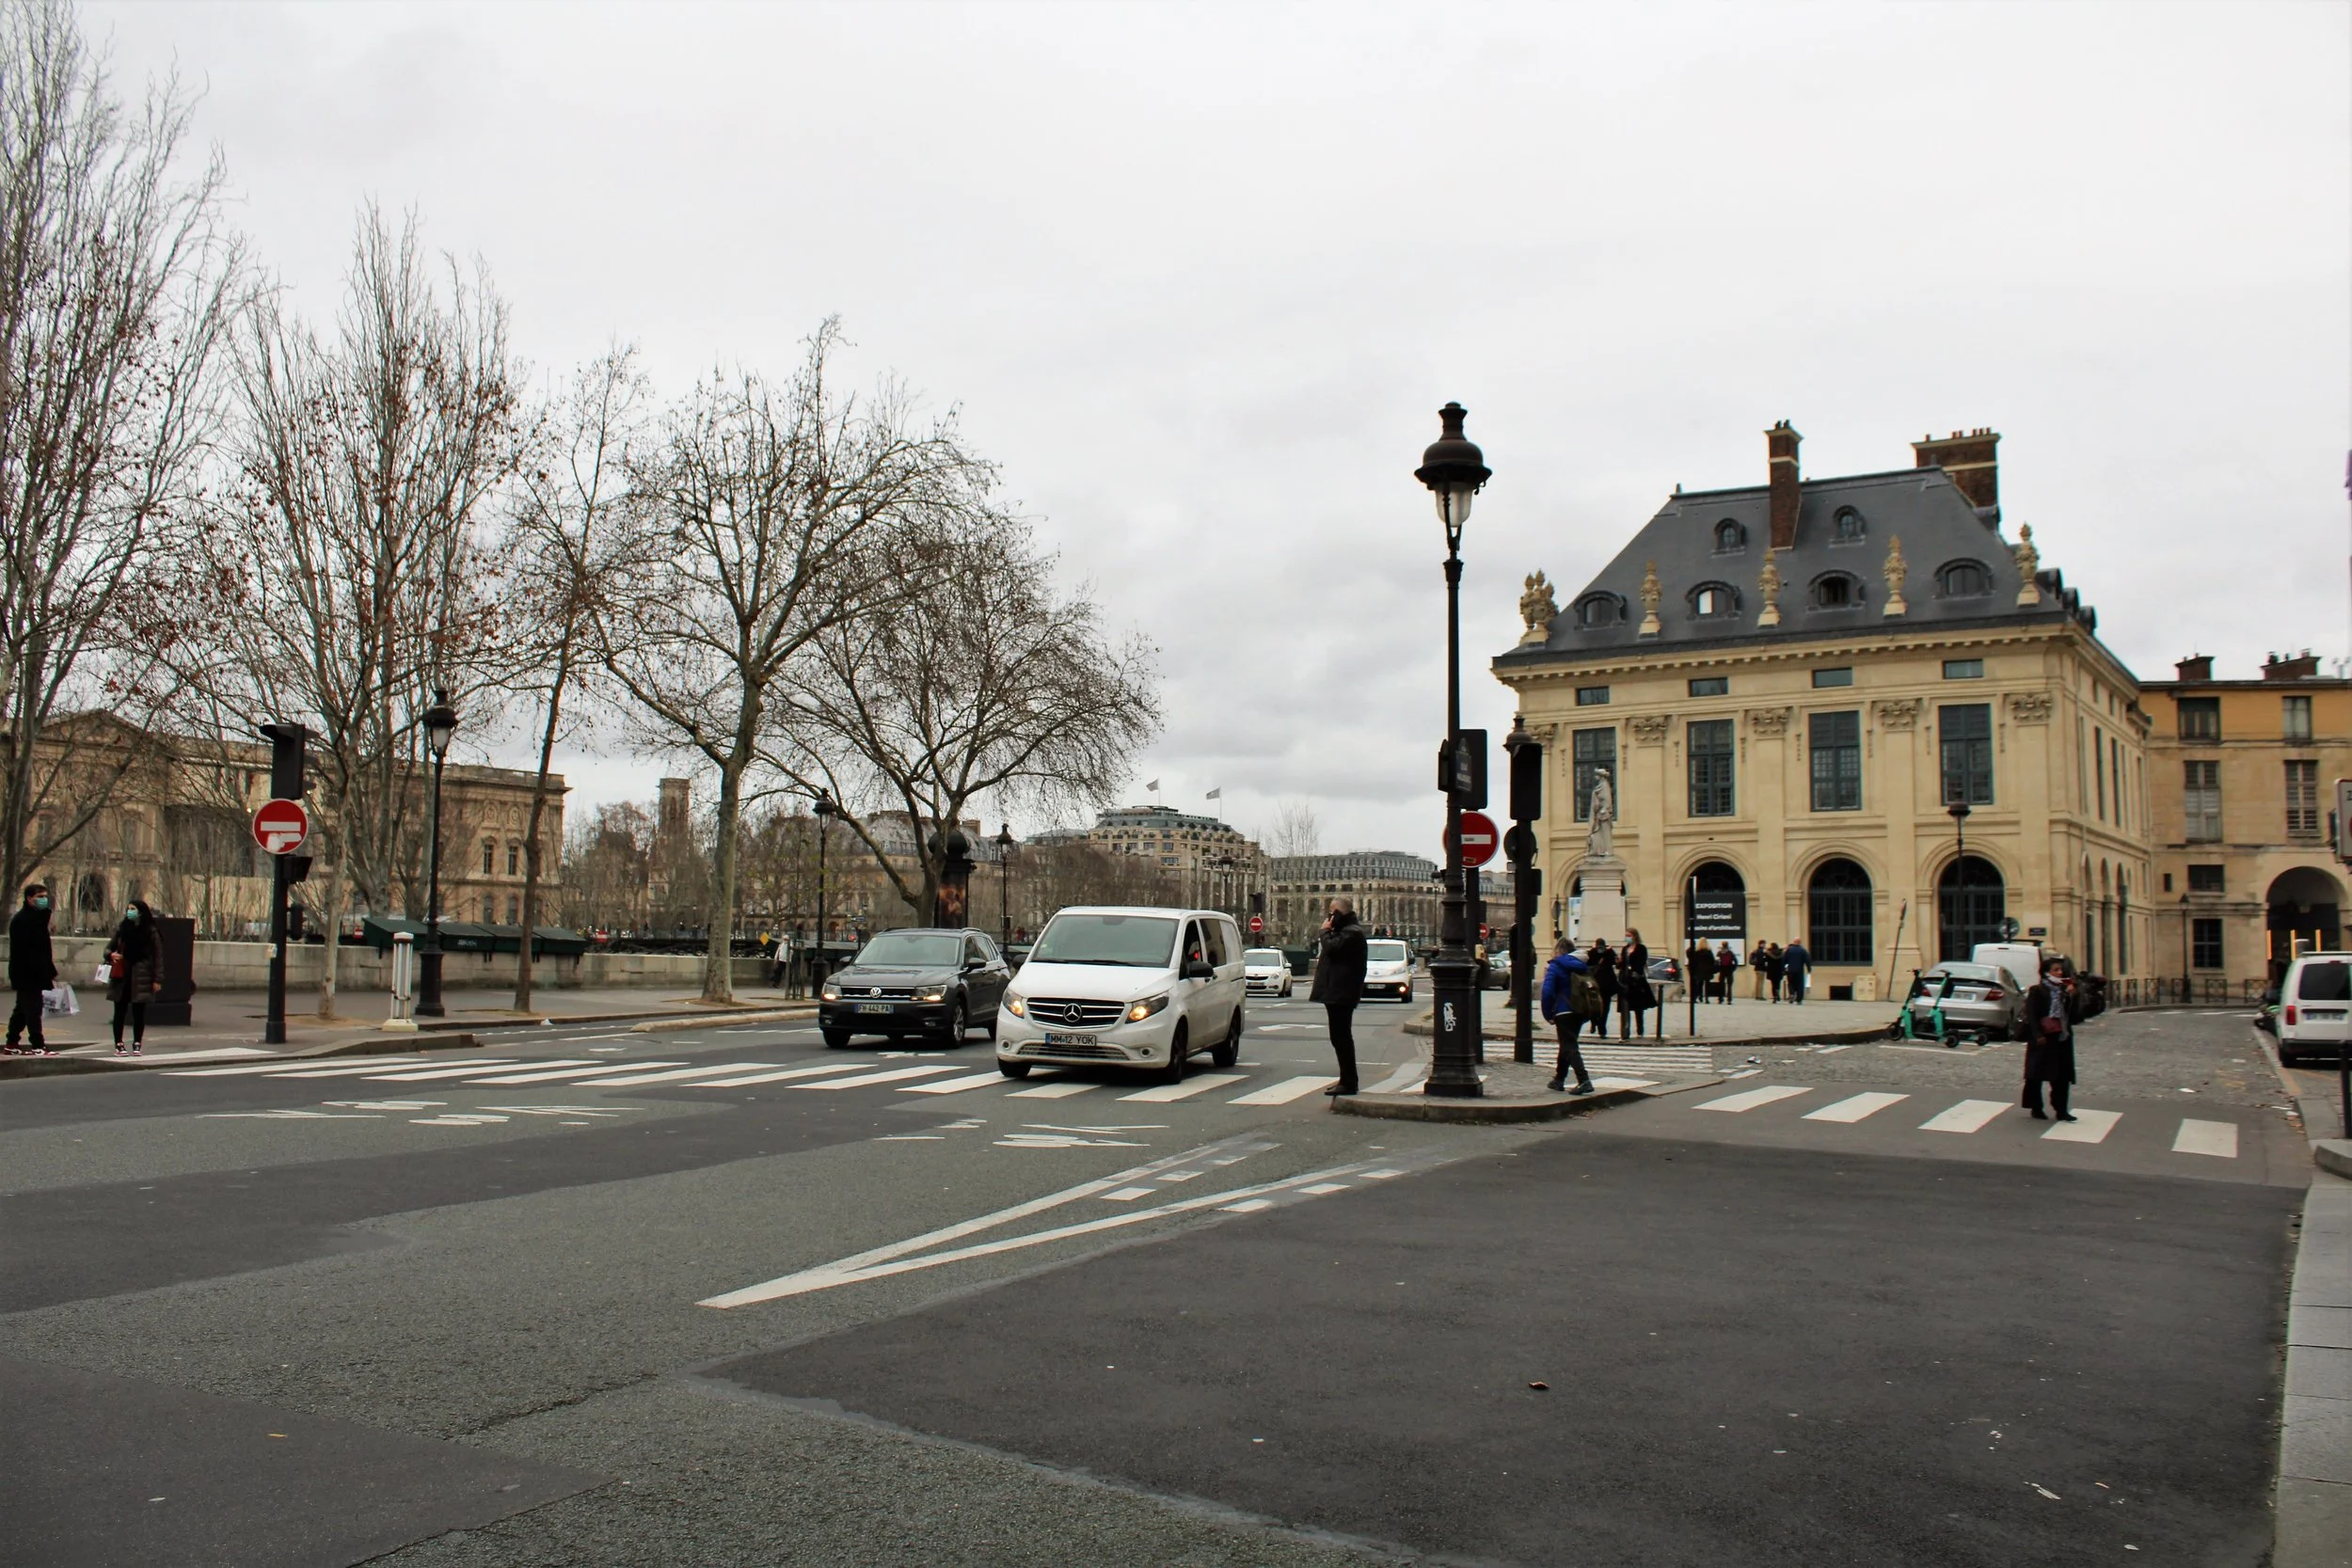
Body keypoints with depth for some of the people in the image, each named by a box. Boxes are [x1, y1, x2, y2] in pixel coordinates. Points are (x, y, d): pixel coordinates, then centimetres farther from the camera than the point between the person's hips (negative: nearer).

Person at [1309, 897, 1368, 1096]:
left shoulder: (1352, 932, -12)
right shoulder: (1346, 931, 22)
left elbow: (1332, 948, -22)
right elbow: (1331, 950, 26)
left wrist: (1326, 931, -8)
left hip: (1341, 994, -11)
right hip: (1337, 992, 11)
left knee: (1341, 1037, -10)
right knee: (1340, 1037, 13)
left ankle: (1348, 1083, -9)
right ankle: (1347, 1080, 19)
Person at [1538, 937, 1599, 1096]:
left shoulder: (1555, 967, -7)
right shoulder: (1582, 966, 13)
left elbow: (1548, 992, -16)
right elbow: (1594, 989, 14)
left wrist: (1548, 1014, -8)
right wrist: (1587, 1013, 15)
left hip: (1564, 1012, -7)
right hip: (1581, 1012, 7)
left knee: (1569, 1047, -7)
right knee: (1567, 1045, 20)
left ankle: (1584, 1081, -23)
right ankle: (1559, 1079, 30)